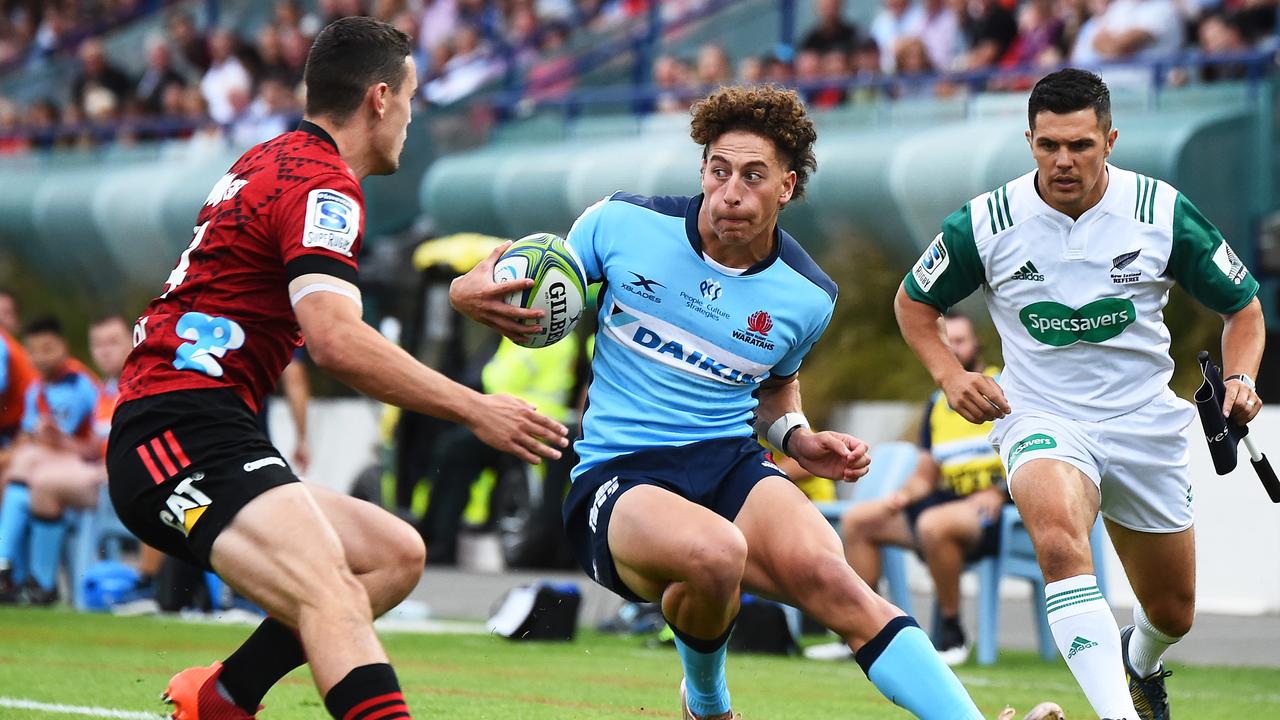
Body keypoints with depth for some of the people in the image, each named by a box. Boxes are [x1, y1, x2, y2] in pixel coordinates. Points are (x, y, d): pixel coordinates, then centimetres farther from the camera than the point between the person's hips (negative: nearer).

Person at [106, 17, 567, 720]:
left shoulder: (270, 161, 21)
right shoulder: (322, 183, -10)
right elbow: (336, 341, -23)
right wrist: (473, 409, -20)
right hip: (188, 432, -10)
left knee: (395, 555, 12)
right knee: (333, 595, -30)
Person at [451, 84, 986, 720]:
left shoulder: (806, 297, 6)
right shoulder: (623, 223, -2)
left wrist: (799, 439, 7)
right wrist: (474, 290, -10)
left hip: (732, 465, 3)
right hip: (614, 481, -2)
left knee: (828, 578, -30)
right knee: (716, 552, -37)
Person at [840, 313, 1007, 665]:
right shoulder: (937, 405, 17)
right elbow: (925, 475, 20)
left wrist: (998, 493, -21)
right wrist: (904, 497, -2)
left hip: (993, 508, -8)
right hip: (950, 500, 8)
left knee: (933, 524, -38)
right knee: (856, 520, 2)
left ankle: (951, 634, -24)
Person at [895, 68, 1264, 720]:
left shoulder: (1164, 212, -9)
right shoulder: (986, 222, -10)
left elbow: (1242, 306, 4)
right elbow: (914, 301, 8)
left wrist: (1239, 379, -15)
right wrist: (950, 376, -9)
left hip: (1145, 423, 2)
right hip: (1041, 419, -2)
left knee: (1173, 613, 15)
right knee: (1058, 536, -37)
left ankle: (1141, 663, 54)